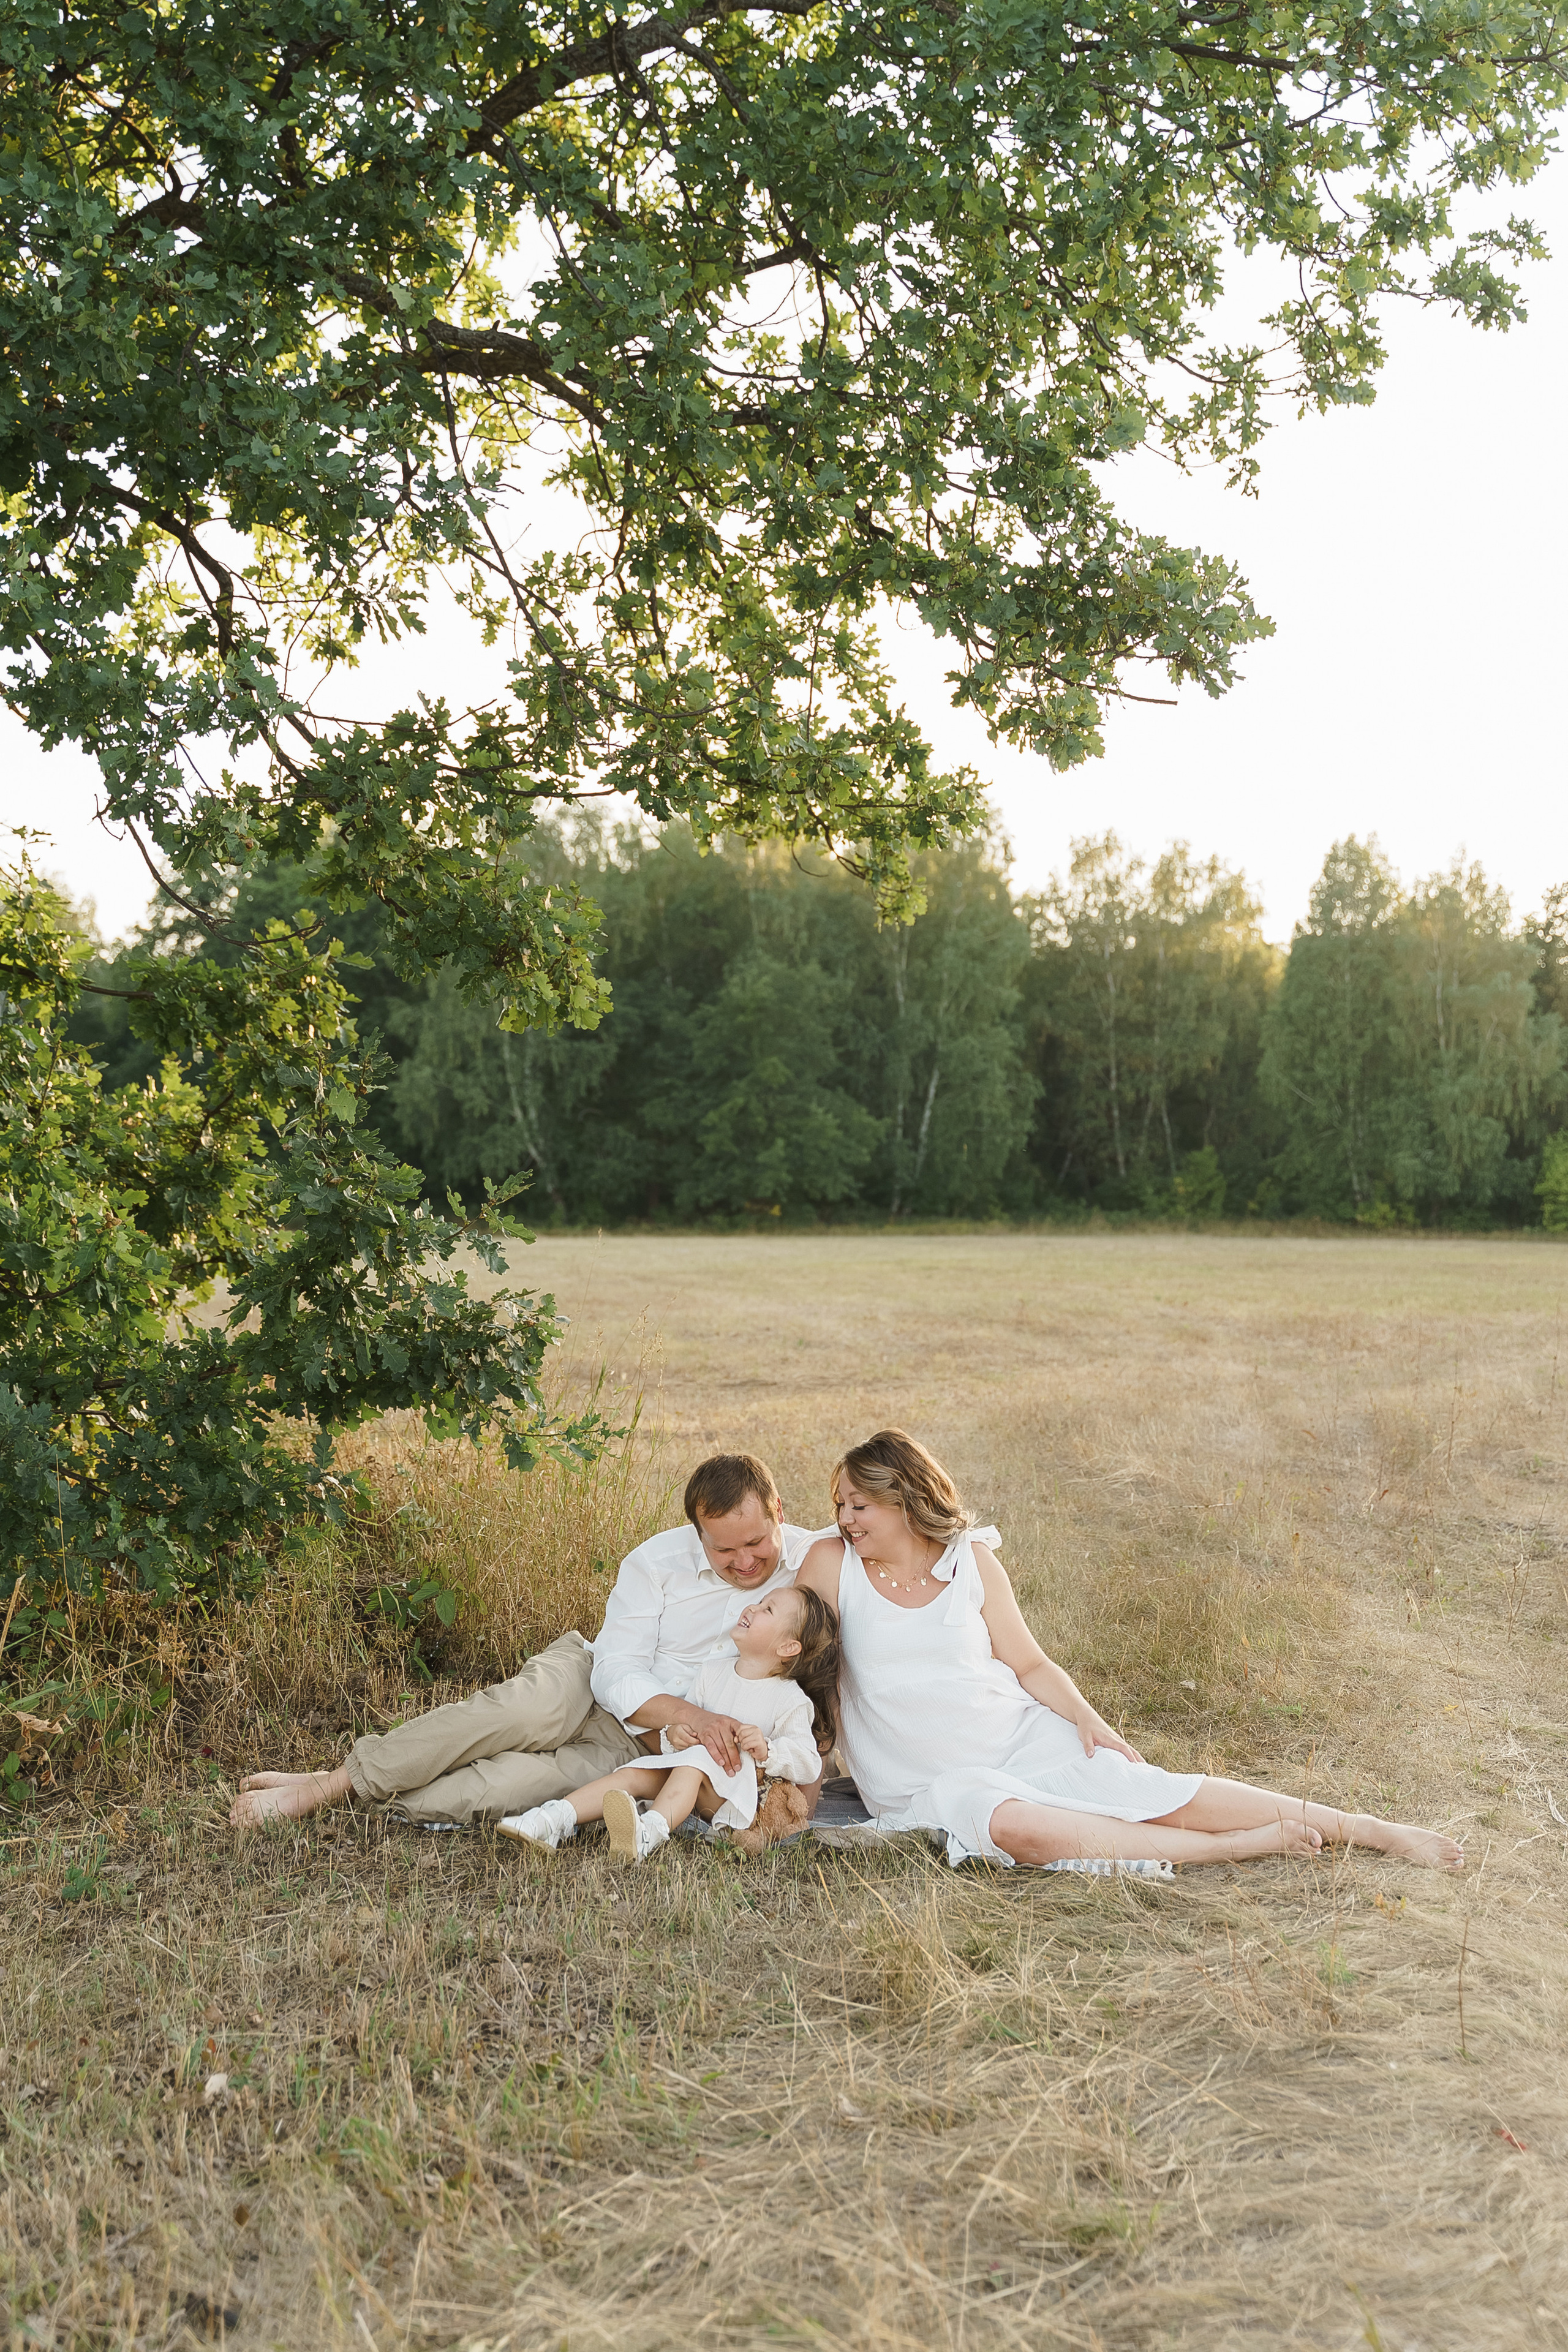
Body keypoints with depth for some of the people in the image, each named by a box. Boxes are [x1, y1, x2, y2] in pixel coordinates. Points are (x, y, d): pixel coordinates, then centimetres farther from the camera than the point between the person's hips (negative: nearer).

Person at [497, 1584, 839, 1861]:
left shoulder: (790, 1701, -7)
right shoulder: (712, 1672, 9)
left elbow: (808, 1764, -11)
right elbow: (685, 1717, 12)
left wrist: (767, 1750, -29)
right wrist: (674, 1734, -12)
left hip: (737, 1794, -6)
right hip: (687, 1774, 6)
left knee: (696, 1760, -35)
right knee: (632, 1774, -17)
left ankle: (650, 1833, -59)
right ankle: (556, 1820, -29)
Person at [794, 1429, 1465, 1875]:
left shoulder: (971, 1560, 3)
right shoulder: (832, 1565, -2)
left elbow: (1031, 1666, 8)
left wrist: (1088, 1721, -8)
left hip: (1020, 1735, 2)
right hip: (929, 1785, -2)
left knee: (1153, 1791, -19)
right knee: (1011, 1827, -36)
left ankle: (1376, 1831, -11)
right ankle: (1234, 1847, -26)